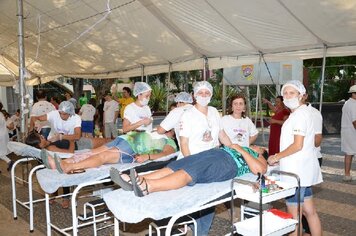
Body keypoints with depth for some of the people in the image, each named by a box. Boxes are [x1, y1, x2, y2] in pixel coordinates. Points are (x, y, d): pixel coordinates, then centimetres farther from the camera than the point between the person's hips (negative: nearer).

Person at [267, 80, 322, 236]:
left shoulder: (300, 113, -15)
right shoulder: (299, 113, 17)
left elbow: (297, 145, -21)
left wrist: (276, 157, -11)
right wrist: (279, 158, 16)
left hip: (297, 171, -10)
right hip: (301, 170, 10)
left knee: (294, 215, 0)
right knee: (309, 211, 16)